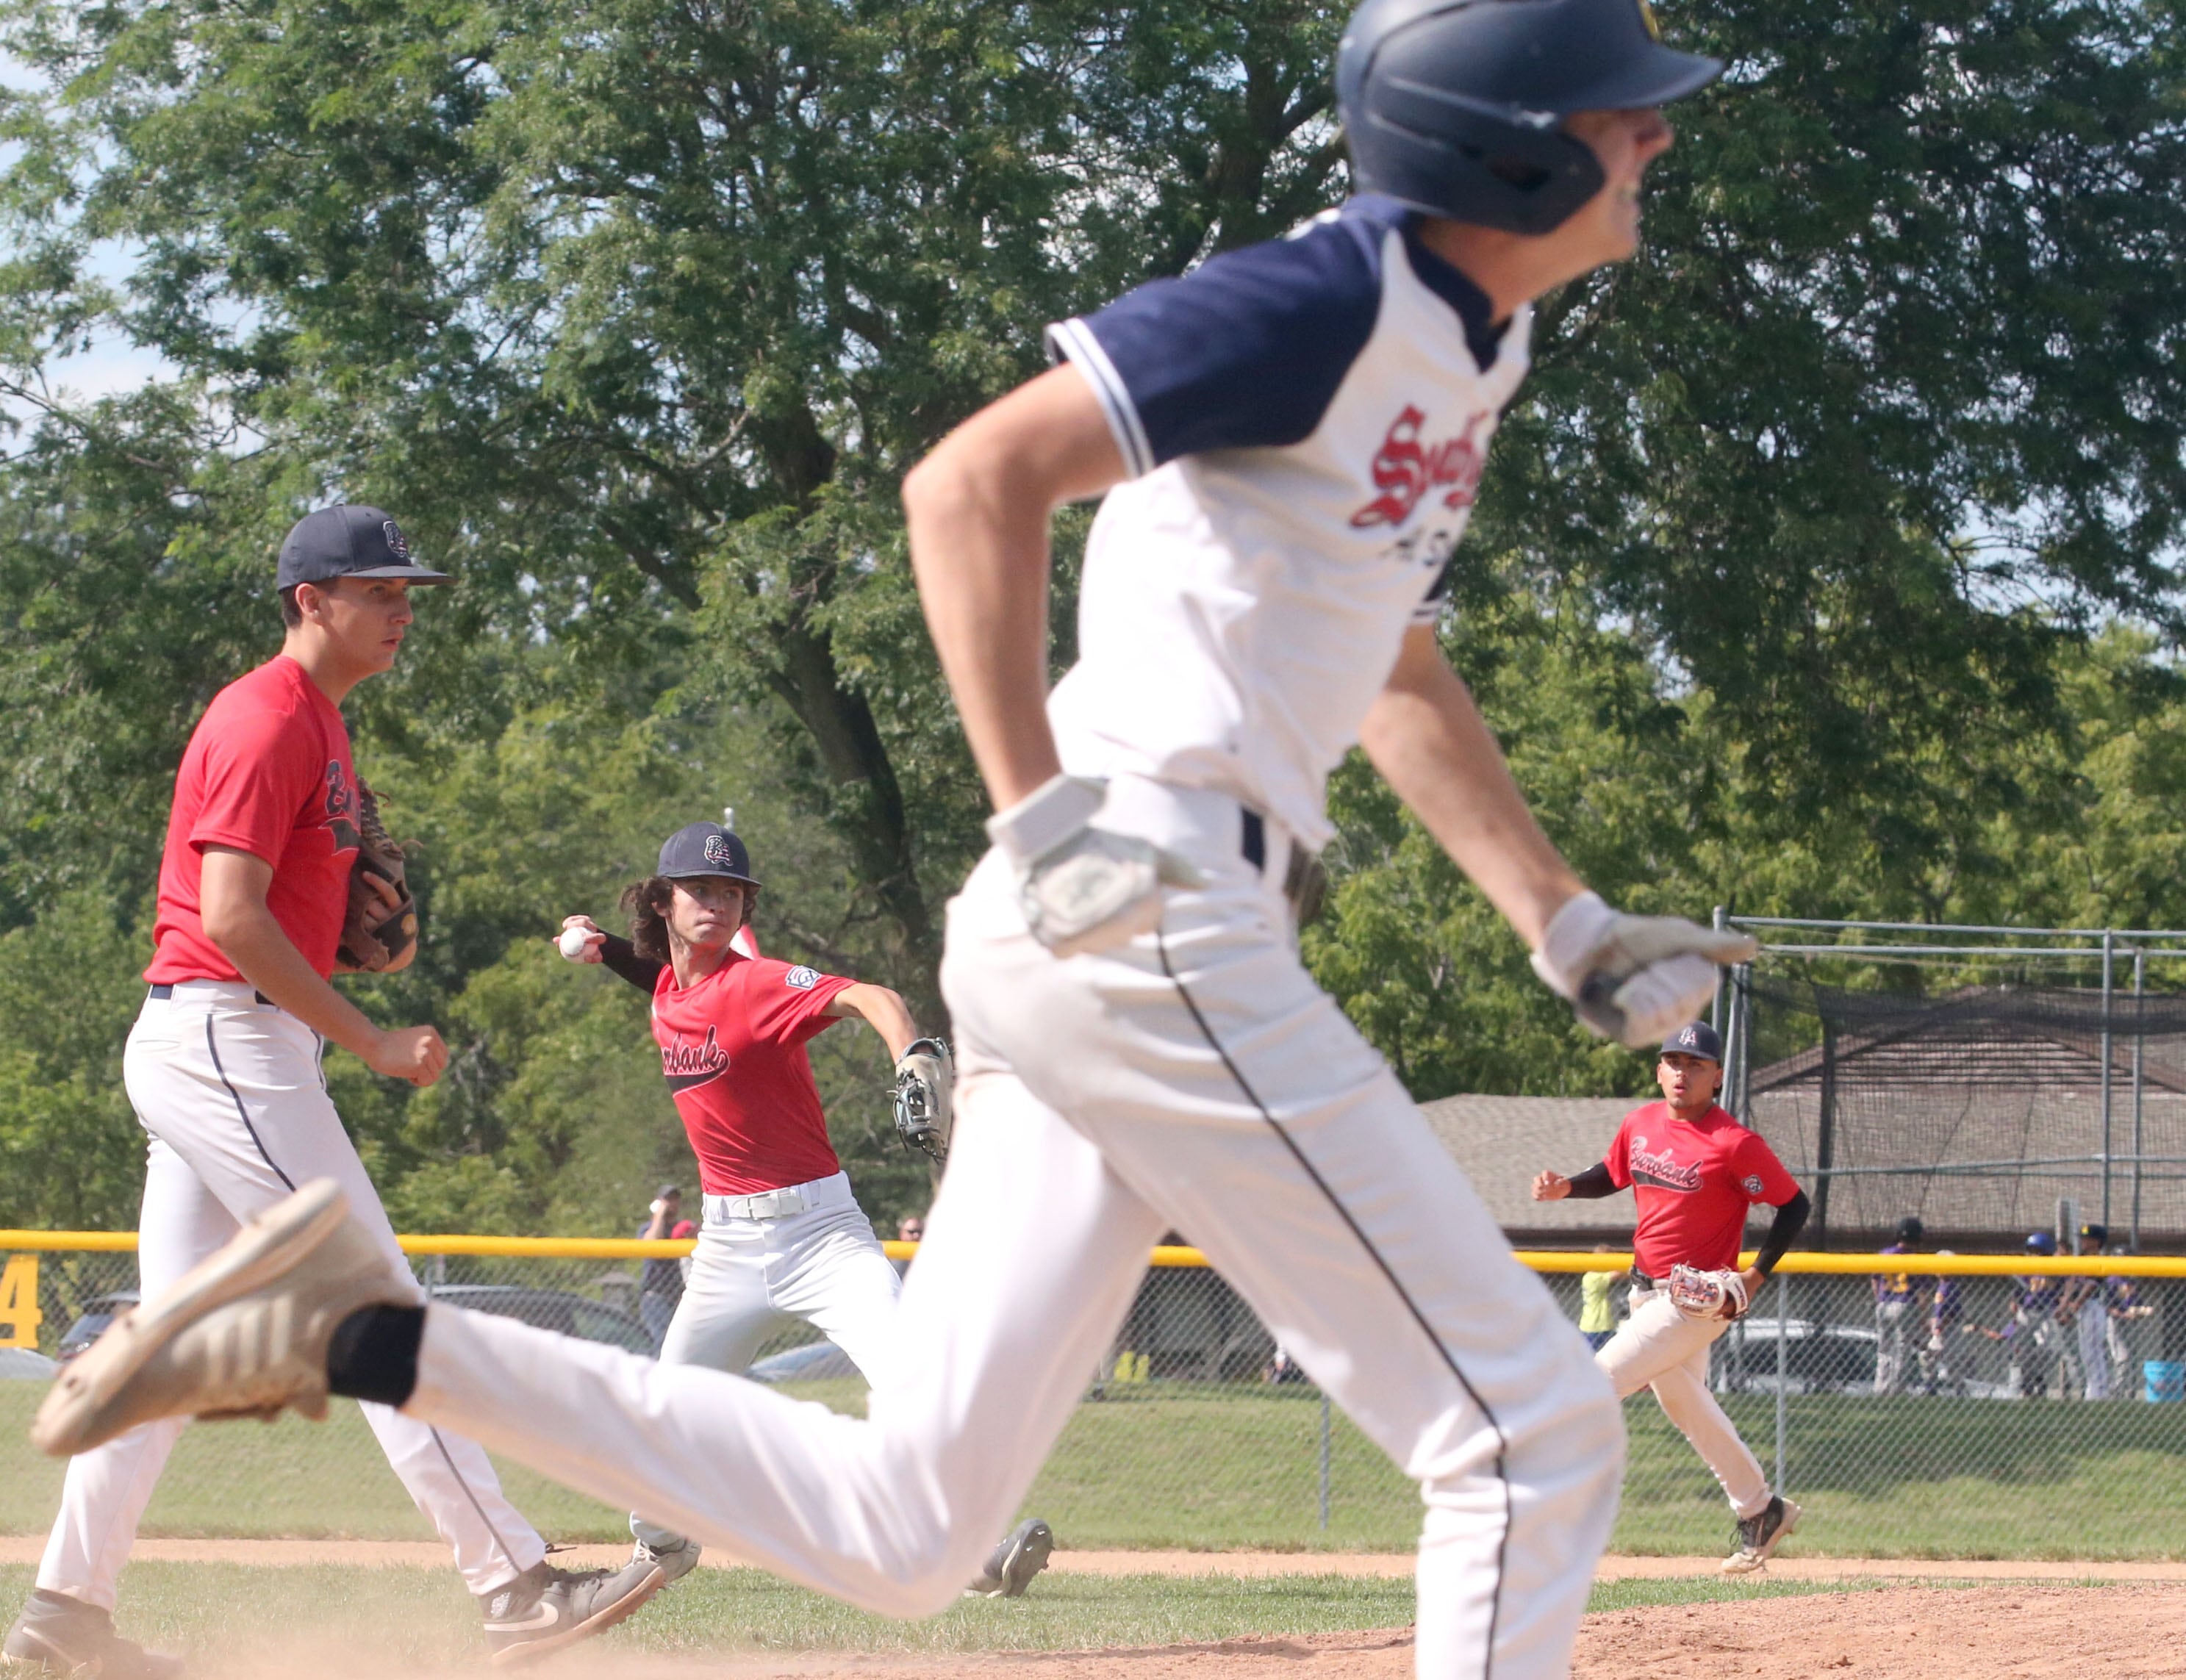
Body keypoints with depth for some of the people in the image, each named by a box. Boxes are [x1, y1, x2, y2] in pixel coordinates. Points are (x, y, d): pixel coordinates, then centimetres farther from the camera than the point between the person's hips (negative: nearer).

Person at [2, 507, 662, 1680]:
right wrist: (367, 1041, -20)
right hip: (226, 1042, -11)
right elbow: (230, 916, -21)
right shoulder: (268, 721, -13)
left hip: (193, 1051, 11)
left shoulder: (318, 723, 19)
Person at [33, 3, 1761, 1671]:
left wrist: (1571, 929, 23)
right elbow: (978, 479, -19)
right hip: (1155, 925, -10)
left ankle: (362, 1343, 5)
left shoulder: (1468, 342, 18)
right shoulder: (1333, 296, -11)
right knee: (1533, 1438, -8)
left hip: (1091, 952, 10)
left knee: (893, 1532, 8)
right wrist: (1042, 826, -23)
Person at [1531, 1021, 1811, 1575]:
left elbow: (1794, 1205, -11)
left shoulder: (1735, 1144, -17)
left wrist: (1757, 1275, -15)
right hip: (1648, 1294, 8)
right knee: (1684, 1405, 20)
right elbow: (1613, 1174, 20)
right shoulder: (1641, 1123, 3)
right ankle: (1761, 1512, 35)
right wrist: (1567, 1187, 0)